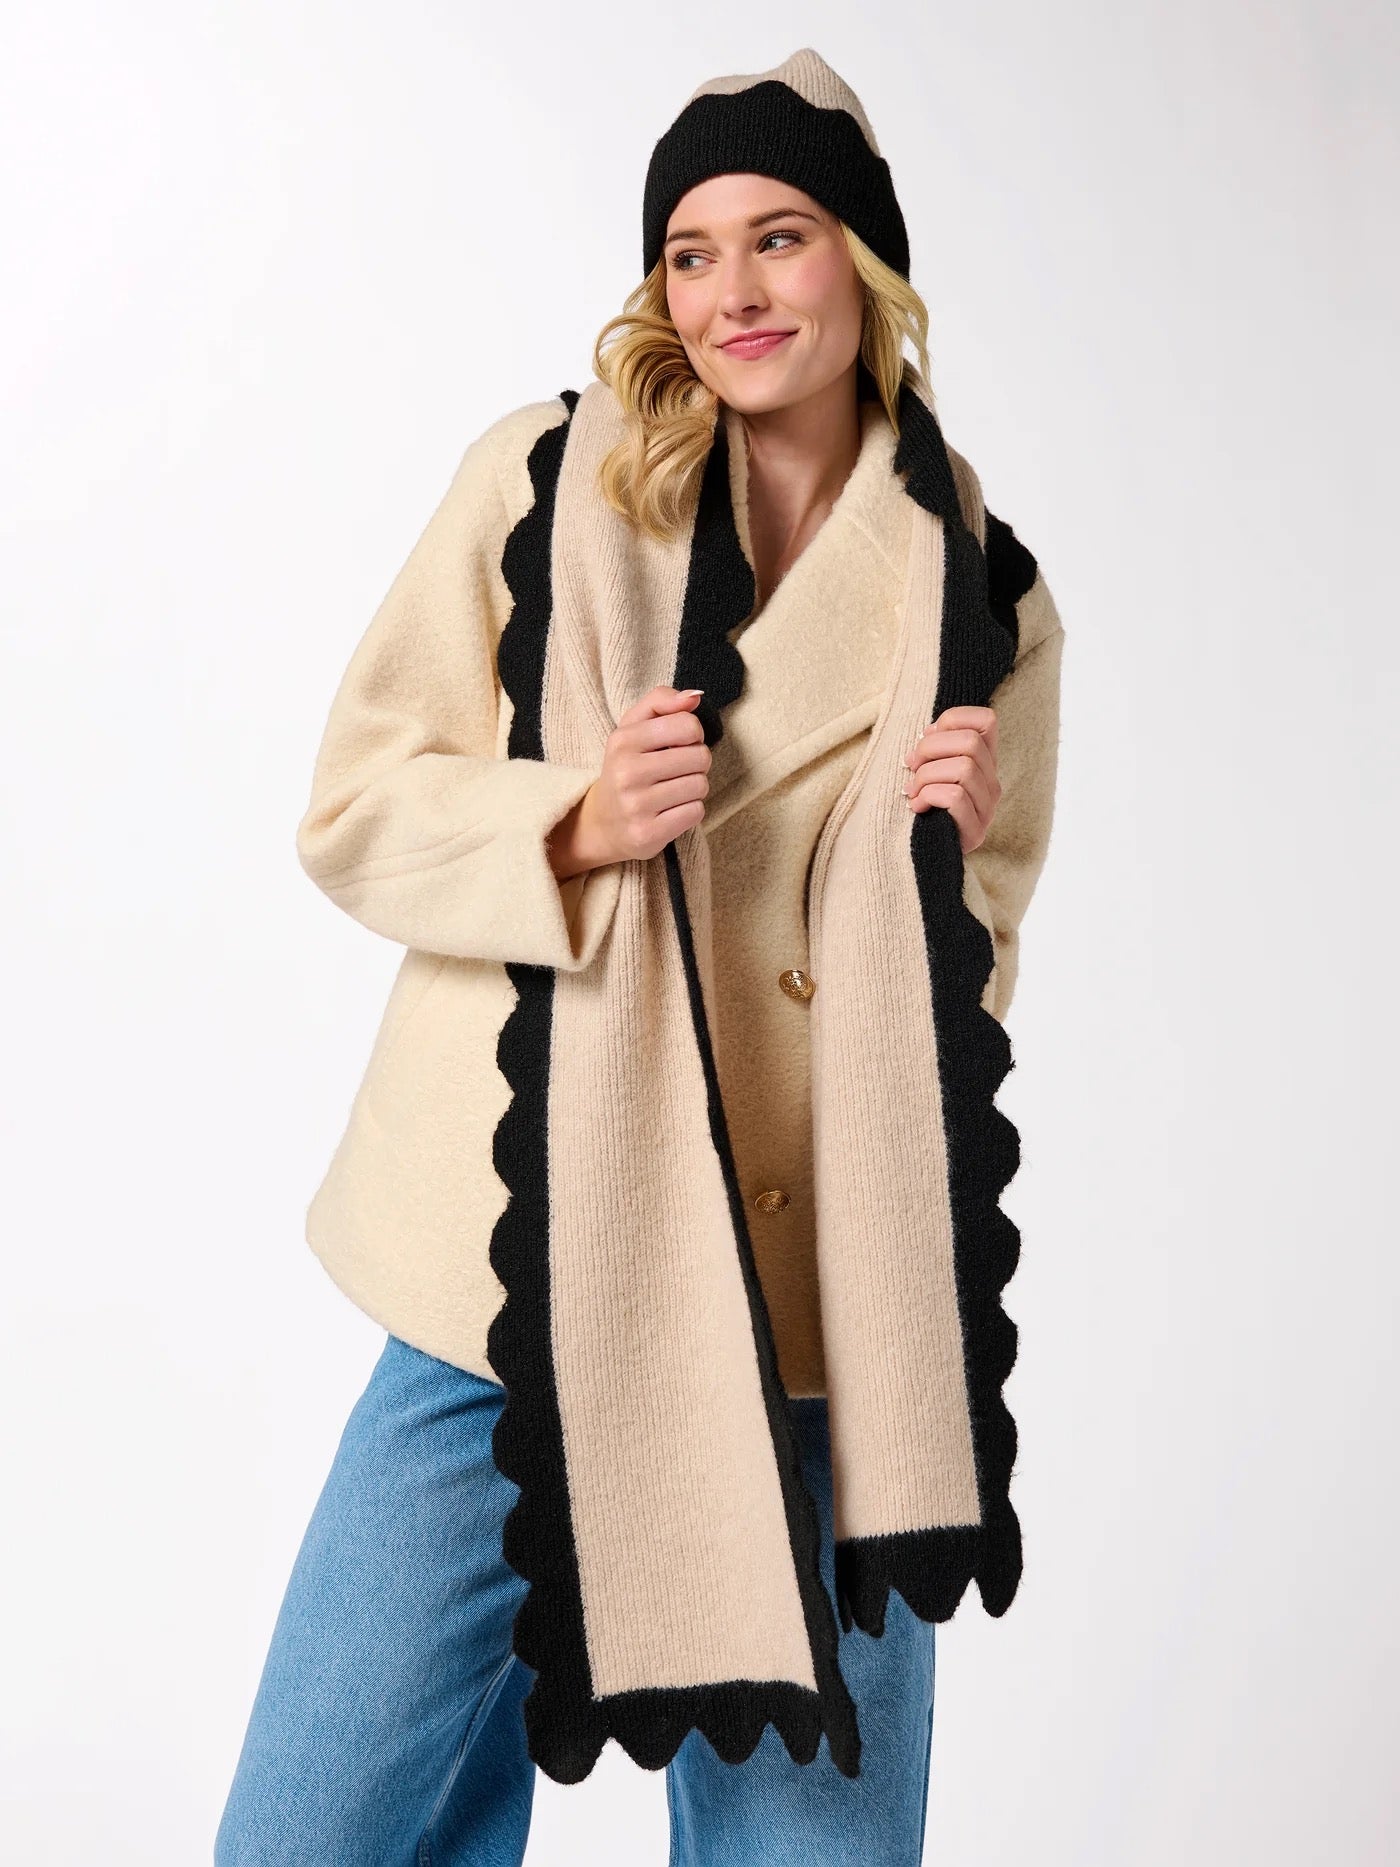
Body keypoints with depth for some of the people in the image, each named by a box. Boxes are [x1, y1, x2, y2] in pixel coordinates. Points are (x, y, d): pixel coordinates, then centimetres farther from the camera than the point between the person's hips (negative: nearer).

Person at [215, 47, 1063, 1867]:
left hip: (805, 1303, 1)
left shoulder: (985, 592, 6)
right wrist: (572, 827, -15)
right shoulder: (545, 477, 3)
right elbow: (353, 805, 3)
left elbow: (966, 988, 11)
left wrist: (935, 859, -10)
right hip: (512, 1260, 0)